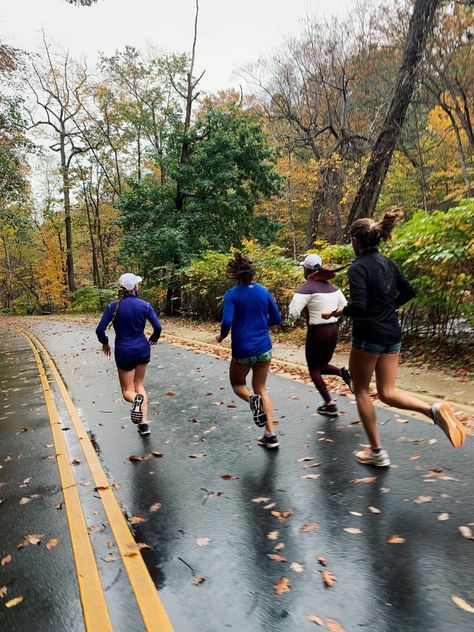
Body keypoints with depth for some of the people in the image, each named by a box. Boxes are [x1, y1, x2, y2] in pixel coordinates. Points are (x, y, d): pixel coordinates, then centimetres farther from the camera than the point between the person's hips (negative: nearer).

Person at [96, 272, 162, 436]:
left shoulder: (113, 306, -7)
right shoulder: (144, 305, -7)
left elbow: (100, 330, -9)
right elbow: (158, 327, -9)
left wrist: (105, 343, 11)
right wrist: (153, 339, 12)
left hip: (124, 351, -1)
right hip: (142, 349, 1)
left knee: (128, 391, 10)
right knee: (139, 384, 19)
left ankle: (137, 399, -27)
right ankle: (144, 423, 8)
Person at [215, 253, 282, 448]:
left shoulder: (232, 294, -11)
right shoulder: (263, 291, 2)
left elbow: (227, 322, -20)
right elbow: (276, 318, 7)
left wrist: (221, 336, 0)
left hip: (243, 350, -4)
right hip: (264, 348, 4)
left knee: (237, 383, 22)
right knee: (261, 388, 17)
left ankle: (252, 400, -12)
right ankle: (270, 435, 11)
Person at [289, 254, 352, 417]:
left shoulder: (306, 287, -13)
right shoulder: (332, 287, 8)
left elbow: (293, 313, -21)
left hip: (317, 331, -6)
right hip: (333, 330, 7)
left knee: (314, 369, 11)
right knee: (322, 365, 24)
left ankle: (330, 405, 6)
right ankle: (342, 372, -5)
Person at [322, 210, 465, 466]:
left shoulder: (358, 268, -15)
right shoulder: (387, 263, 9)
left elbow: (358, 306, -25)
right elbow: (408, 292, 17)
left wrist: (334, 313, -9)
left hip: (368, 337, -7)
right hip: (392, 335, 7)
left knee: (361, 391, 11)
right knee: (387, 393, 13)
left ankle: (376, 451, 18)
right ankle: (434, 409, -12)